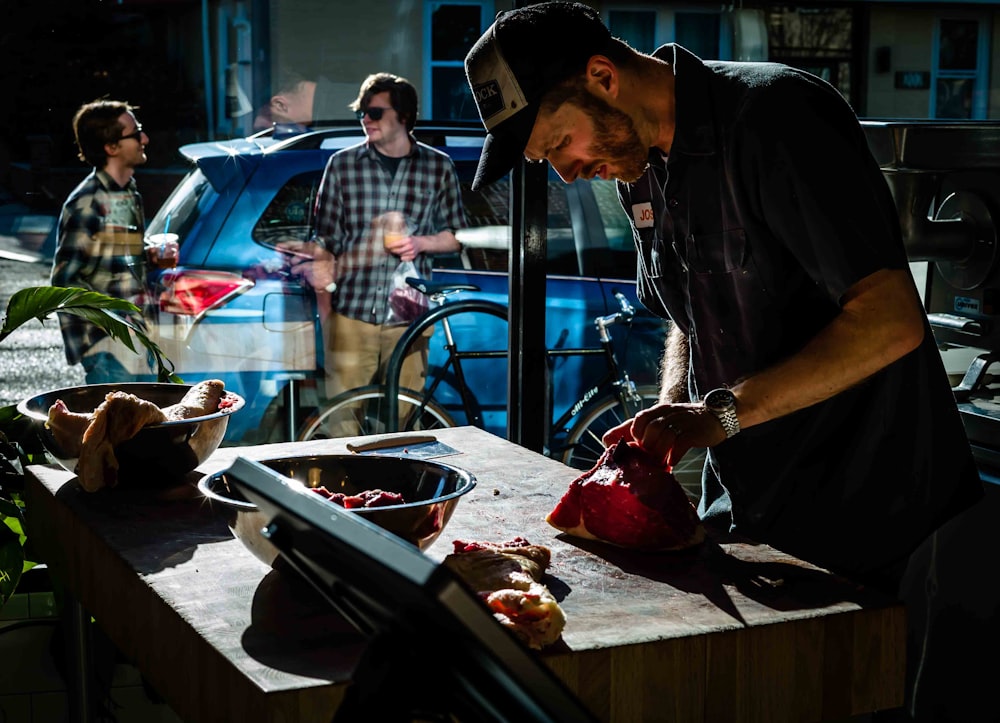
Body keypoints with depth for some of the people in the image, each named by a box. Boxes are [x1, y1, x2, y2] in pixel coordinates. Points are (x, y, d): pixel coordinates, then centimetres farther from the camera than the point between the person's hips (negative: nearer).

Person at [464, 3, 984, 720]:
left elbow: (890, 321, -26)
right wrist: (668, 420, 1)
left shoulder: (778, 115, -20)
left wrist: (722, 410, -26)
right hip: (742, 515, 7)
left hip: (868, 523, -7)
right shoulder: (641, 164, 7)